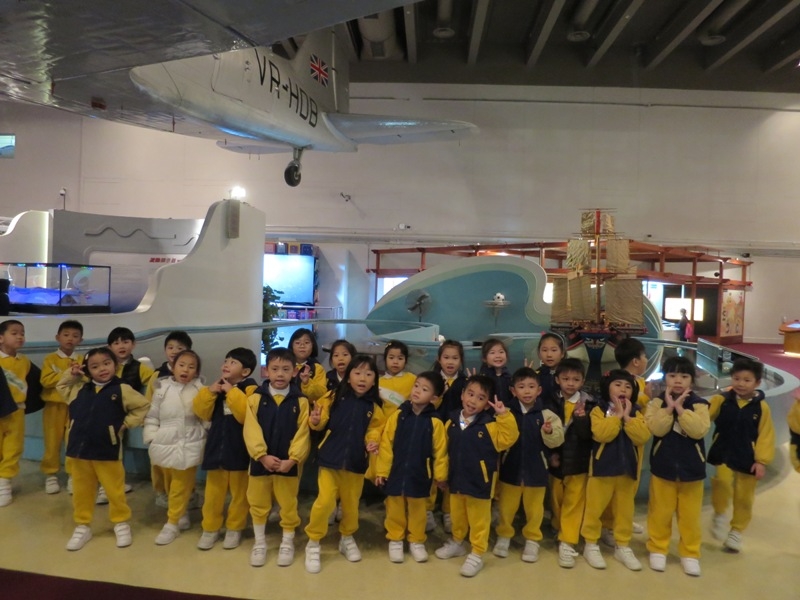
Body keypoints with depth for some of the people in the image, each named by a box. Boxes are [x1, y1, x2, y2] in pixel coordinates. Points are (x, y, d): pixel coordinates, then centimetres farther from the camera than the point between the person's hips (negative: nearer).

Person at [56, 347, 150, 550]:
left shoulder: (122, 390, -8)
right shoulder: (80, 389, 5)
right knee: (81, 491, 14)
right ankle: (82, 526, 30)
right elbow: (61, 387, 24)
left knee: (114, 491, 8)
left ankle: (121, 524, 25)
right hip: (79, 449, 4)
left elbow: (143, 405, -1)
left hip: (107, 451, -3)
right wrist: (71, 374, 5)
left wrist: (126, 424, -3)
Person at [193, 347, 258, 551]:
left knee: (239, 492, 11)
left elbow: (246, 415, -26)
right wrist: (209, 392, -10)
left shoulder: (250, 389, -13)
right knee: (213, 492, 14)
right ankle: (210, 528, 29)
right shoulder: (217, 387, 6)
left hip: (239, 450, -5)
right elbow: (202, 413, 4)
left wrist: (232, 392, -26)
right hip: (217, 447, 5)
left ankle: (234, 528, 26)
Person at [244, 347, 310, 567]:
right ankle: (259, 542, 34)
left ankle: (287, 542, 32)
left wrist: (292, 459, -17)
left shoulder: (300, 401, -6)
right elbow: (251, 431, -10)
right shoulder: (255, 398, -5)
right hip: (260, 461, 1)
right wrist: (263, 456, -19)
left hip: (288, 463, -1)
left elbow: (302, 434, -8)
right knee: (258, 504, 15)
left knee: (288, 505, 11)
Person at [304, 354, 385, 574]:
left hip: (356, 463, 2)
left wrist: (372, 443, -12)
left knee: (351, 504, 14)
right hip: (329, 459, -2)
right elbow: (321, 424, 0)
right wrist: (315, 420, -22)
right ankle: (313, 543, 15)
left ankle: (347, 538, 40)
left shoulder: (374, 408, -1)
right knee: (325, 501, -8)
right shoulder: (334, 398, -6)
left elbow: (375, 430, 7)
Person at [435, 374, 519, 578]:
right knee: (457, 515, 24)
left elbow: (508, 439, -22)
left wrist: (504, 415, -30)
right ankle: (457, 542, 46)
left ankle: (477, 554, 25)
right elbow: (444, 449, 6)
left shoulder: (490, 424, -14)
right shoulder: (452, 421, -3)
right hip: (456, 479, 4)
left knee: (478, 519, 10)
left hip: (480, 481, -4)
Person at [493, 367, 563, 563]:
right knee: (506, 505, 13)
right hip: (510, 468, 0)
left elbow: (557, 440, -13)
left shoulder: (546, 414, -8)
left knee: (534, 507, 15)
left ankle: (532, 540, 32)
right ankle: (504, 536, 32)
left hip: (536, 469, 0)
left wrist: (549, 432, -33)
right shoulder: (507, 413, -7)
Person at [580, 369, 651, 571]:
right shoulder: (599, 410, -6)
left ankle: (623, 546, 28)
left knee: (625, 509, 13)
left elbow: (643, 437, -11)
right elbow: (601, 434, -22)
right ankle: (591, 544, 19)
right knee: (595, 507, 5)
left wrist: (627, 417, -17)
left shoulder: (636, 413, 4)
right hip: (602, 467, -3)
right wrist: (617, 416, -19)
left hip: (628, 468, 3)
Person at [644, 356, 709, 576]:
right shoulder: (657, 402, -5)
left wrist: (680, 408, -24)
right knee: (660, 512, 10)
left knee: (690, 515, 11)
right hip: (663, 467, 0)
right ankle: (657, 549, 26)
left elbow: (699, 430, -21)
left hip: (691, 468, 0)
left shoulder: (699, 404, -5)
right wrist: (669, 407, -24)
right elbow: (656, 428, -20)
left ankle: (690, 553, 26)